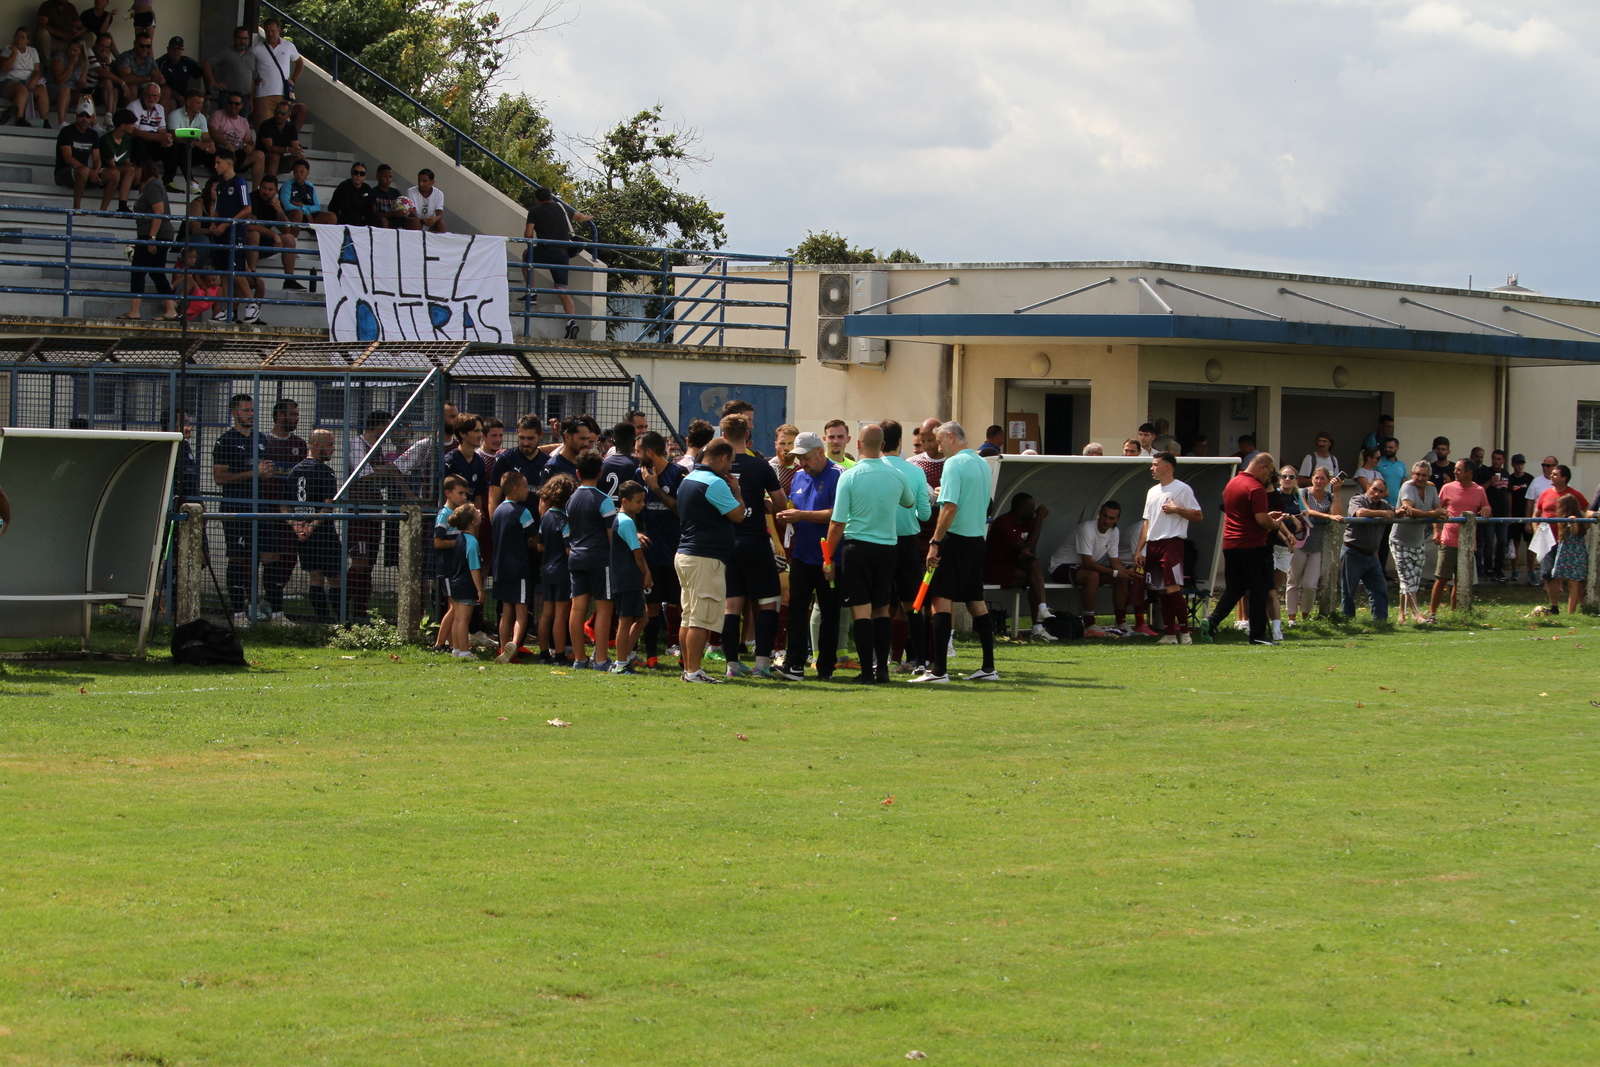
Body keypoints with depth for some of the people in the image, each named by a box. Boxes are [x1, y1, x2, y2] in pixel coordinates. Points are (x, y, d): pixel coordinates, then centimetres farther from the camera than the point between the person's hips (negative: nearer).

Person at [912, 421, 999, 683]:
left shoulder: (954, 464, -13)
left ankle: (939, 669, -12)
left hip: (955, 538, -8)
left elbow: (950, 507, -21)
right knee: (976, 601, 14)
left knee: (941, 600, -7)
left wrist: (935, 542, -19)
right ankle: (989, 667, 15)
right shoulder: (983, 464, 13)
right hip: (977, 540, 8)